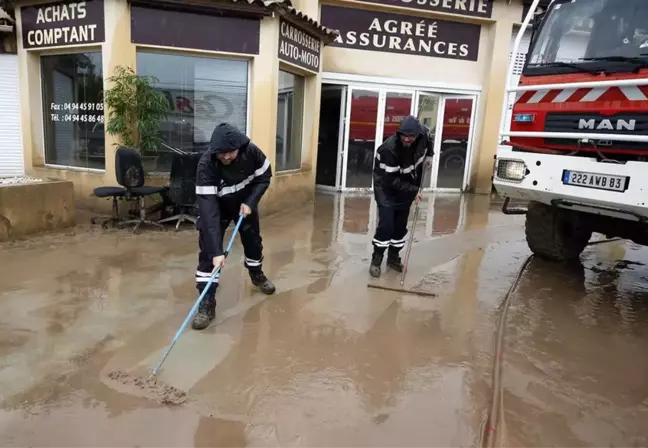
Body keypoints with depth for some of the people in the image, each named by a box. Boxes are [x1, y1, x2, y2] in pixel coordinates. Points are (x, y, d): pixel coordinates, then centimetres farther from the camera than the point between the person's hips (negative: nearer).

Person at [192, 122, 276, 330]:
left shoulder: (251, 151, -29)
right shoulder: (206, 165, -38)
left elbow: (264, 177, -9)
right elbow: (208, 209, -42)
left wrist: (250, 202, -24)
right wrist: (217, 251, -48)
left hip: (245, 201, 3)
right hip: (216, 205, -3)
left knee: (253, 239, 17)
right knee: (208, 250, -14)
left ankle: (256, 275, 46)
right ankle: (207, 302, -6)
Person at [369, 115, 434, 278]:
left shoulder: (422, 133, -16)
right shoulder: (389, 149, -34)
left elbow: (429, 138, 13)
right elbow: (392, 181, -30)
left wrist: (429, 155, 4)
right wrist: (413, 190, -27)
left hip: (407, 187, 6)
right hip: (386, 188, -6)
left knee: (401, 225, 9)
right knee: (386, 224, -14)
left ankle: (393, 257, 25)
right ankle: (376, 260, 2)